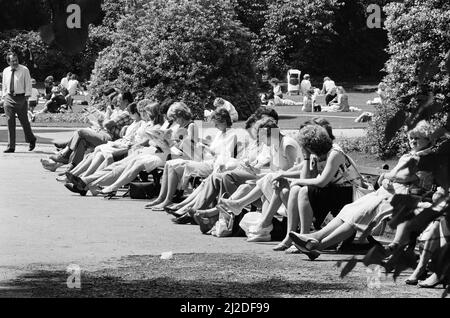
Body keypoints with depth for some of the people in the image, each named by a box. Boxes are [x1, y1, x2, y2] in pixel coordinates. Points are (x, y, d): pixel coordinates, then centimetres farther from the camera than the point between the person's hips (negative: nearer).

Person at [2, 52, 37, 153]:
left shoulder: (24, 70, -2)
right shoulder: (5, 71, 9)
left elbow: (28, 84, -2)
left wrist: (27, 96, -9)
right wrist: (4, 97, 8)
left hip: (21, 98, -3)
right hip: (9, 98, 3)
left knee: (24, 121, 4)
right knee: (10, 122, 0)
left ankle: (31, 140, 28)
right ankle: (11, 146, 2)